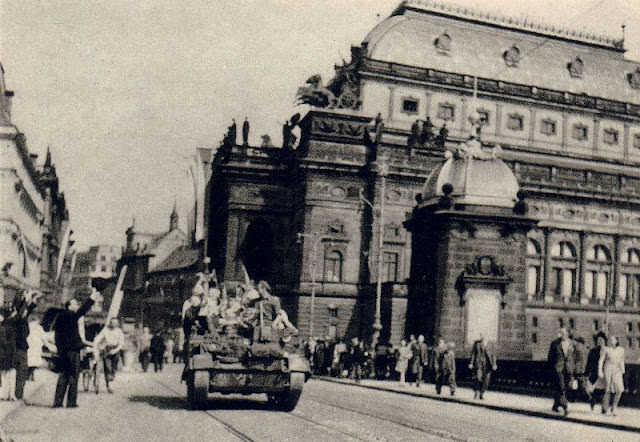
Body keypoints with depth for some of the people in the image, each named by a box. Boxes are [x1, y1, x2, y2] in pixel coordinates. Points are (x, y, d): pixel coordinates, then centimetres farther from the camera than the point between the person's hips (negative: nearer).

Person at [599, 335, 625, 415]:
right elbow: (601, 361, 0)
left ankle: (614, 407, 5)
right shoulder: (606, 349, -2)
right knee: (608, 391, -3)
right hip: (608, 370, -3)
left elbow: (622, 361, 17)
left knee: (620, 390, -12)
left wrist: (623, 370, 16)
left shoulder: (621, 350, 6)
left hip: (617, 371, 3)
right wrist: (600, 371, -5)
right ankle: (604, 409, 11)